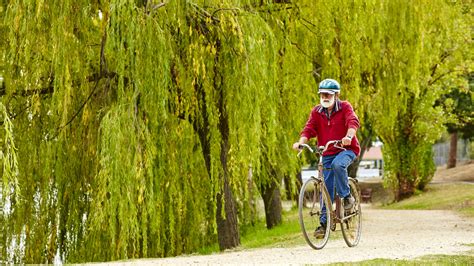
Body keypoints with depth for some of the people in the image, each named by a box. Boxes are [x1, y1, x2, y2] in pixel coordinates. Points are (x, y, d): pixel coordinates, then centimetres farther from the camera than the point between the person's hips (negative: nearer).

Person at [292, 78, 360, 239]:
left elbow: (353, 122, -25)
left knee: (338, 164, -36)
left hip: (347, 149, -4)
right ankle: (324, 222, 6)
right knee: (327, 188, 1)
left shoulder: (344, 107, -8)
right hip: (327, 153, 4)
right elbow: (309, 128, -7)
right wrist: (301, 141, -28)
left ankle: (347, 196, -18)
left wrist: (348, 136, -46)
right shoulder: (316, 112, 3)